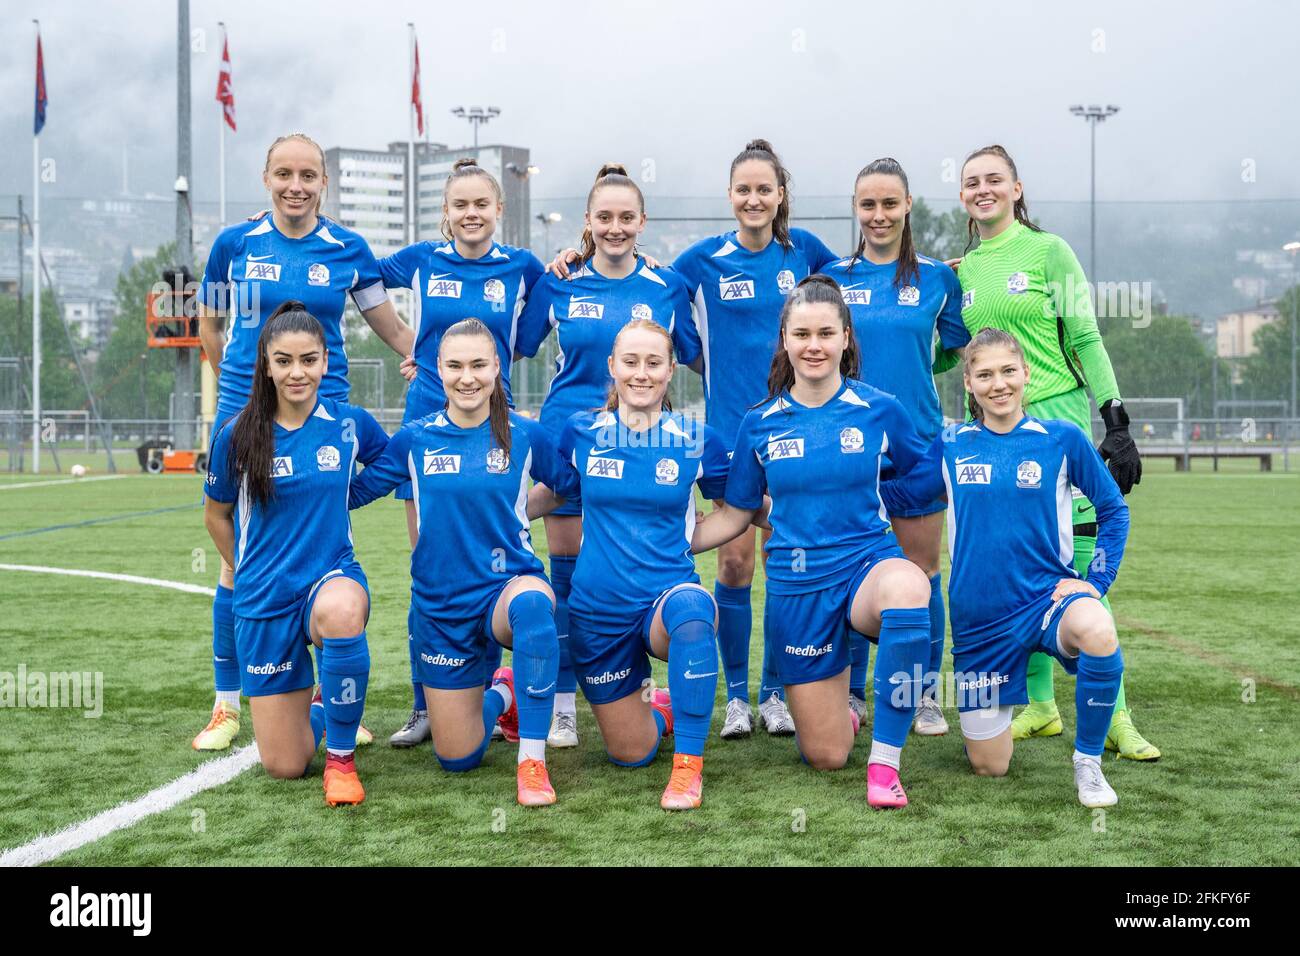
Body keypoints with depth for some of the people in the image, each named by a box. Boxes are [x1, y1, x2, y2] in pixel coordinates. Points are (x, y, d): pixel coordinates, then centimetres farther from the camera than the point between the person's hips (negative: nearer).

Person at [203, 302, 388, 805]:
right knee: (285, 766, 0)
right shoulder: (237, 435, -6)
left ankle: (341, 756, -18)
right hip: (264, 600, 1)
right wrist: (249, 573, 12)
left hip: (334, 576, -1)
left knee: (341, 610, -42)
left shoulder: (350, 423, -4)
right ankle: (317, 707, 39)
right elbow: (215, 515, 10)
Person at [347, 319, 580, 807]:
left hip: (508, 585, -2)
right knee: (457, 758, 3)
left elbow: (577, 487, 11)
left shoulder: (525, 435, -4)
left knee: (531, 601, -42)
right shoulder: (415, 438, 0)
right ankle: (500, 694, 39)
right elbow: (350, 492, 7)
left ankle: (532, 761, -30)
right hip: (441, 606, 2)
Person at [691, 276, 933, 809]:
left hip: (869, 563, -1)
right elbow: (734, 515, 8)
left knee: (907, 586, -42)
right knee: (825, 757, 3)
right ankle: (837, 711, 43)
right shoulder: (760, 424, 1)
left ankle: (884, 764, -29)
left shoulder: (879, 410, -3)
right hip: (796, 586, 1)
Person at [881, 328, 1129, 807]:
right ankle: (987, 706, 43)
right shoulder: (951, 445, 2)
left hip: (1047, 593, -2)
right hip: (977, 614, 2)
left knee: (1098, 632, -39)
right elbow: (895, 491, 8)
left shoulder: (1062, 439, -3)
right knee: (988, 766, 6)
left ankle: (1088, 762, -15)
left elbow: (1113, 510, 5)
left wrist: (1095, 581, -5)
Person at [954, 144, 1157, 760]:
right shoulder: (960, 271, 13)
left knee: (1081, 563, -9)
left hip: (1056, 416, -4)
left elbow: (1086, 340, -2)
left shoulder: (1048, 251, 1)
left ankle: (1112, 714, -5)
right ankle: (1039, 705, 14)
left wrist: (1117, 422, -7)